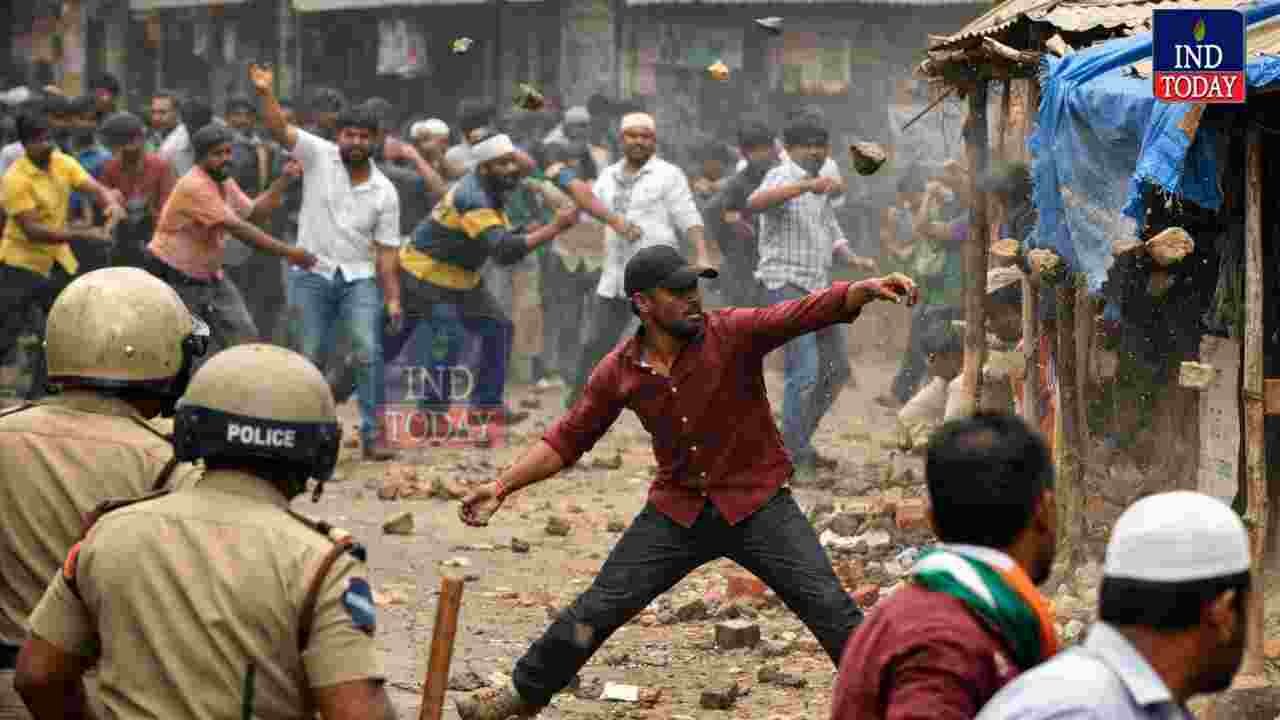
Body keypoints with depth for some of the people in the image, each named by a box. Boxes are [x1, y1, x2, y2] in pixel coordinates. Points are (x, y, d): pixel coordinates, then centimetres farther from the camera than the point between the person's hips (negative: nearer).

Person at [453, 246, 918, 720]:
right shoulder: (619, 371, -6)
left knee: (830, 608, -12)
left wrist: (868, 288, -46)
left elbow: (813, 311, -27)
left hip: (758, 505, -2)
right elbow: (568, 439, 5)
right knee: (597, 610, 5)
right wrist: (502, 487, -2)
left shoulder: (735, 332, -15)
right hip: (677, 511, 2)